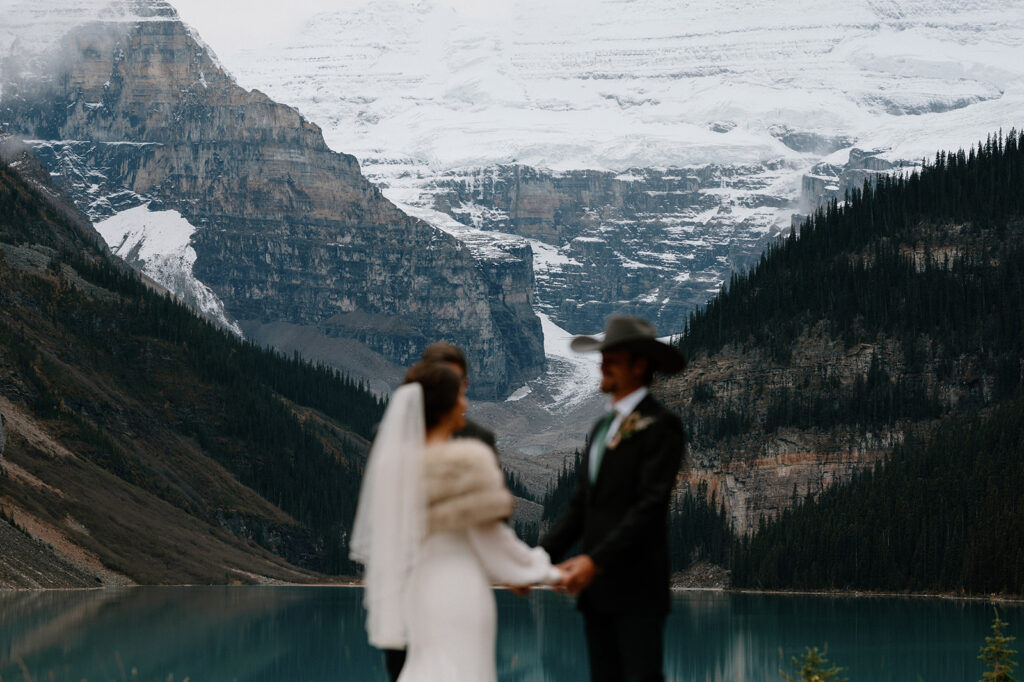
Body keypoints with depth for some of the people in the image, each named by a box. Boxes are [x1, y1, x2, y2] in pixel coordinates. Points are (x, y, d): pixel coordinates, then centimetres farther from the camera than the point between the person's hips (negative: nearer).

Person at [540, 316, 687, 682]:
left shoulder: (662, 427, -7)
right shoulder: (603, 428, 18)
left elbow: (651, 505, -17)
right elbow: (580, 506, 15)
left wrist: (596, 561, -25)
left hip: (637, 590, -8)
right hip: (596, 589, 8)